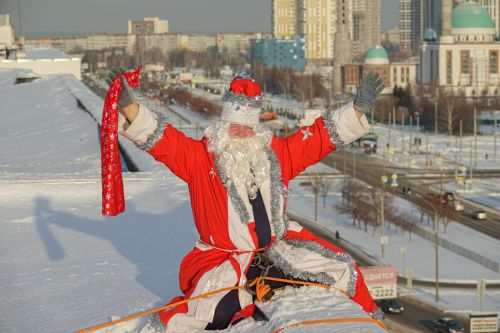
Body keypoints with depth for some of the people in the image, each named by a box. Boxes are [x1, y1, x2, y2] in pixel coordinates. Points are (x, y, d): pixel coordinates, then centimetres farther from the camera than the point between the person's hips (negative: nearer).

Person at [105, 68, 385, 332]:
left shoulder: (278, 153, 5)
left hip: (279, 246, 4)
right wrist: (128, 105, -29)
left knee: (343, 268, 9)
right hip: (225, 257, -4)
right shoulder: (199, 157, -7)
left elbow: (321, 136, 8)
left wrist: (359, 108, 2)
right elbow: (162, 139, -16)